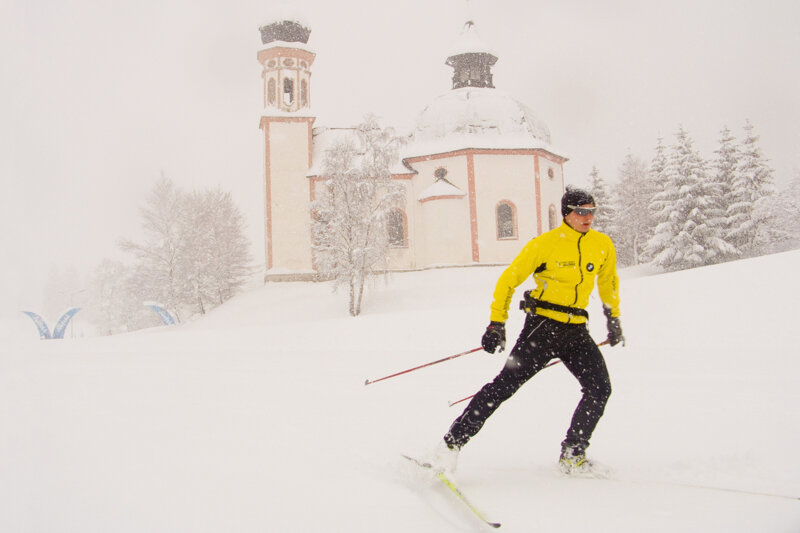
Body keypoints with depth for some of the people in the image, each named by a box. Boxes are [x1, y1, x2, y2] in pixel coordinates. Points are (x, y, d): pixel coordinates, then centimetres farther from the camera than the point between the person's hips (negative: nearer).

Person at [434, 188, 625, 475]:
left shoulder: (603, 245, 5)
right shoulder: (545, 244, -10)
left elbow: (608, 281, 25)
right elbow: (509, 279, -4)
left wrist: (613, 317, 25)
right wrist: (496, 322, -8)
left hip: (576, 330, 5)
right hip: (542, 326, -5)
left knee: (600, 388, -8)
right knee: (505, 384, -11)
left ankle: (572, 455, 8)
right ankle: (452, 442, -4)